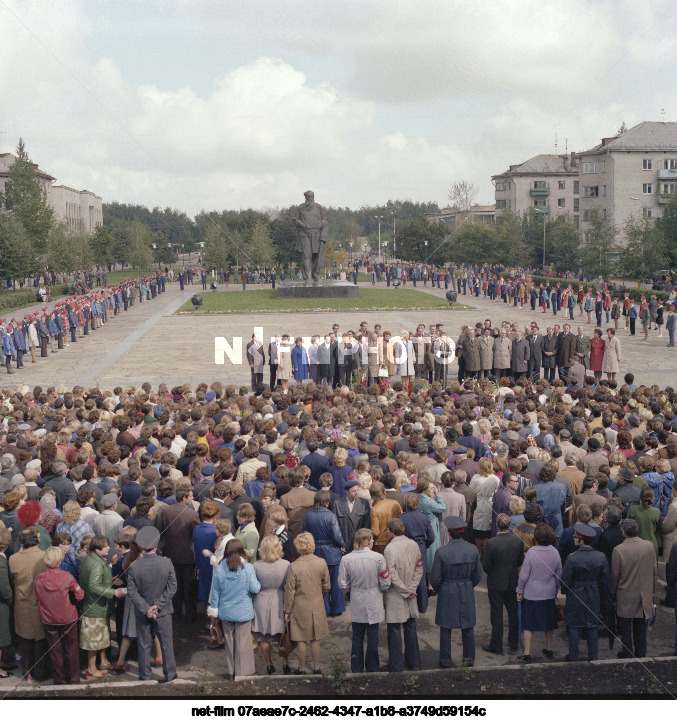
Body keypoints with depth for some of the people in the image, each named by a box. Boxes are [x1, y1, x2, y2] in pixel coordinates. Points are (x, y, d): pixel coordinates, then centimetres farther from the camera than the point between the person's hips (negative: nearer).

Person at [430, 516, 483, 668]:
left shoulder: (441, 552, -20)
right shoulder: (473, 550, -10)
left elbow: (435, 578, -12)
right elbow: (478, 575, -1)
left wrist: (438, 590, 8)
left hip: (447, 593, -3)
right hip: (467, 593, 3)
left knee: (445, 628, 12)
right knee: (468, 627, 17)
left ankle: (445, 660, 21)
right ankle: (469, 658, 28)